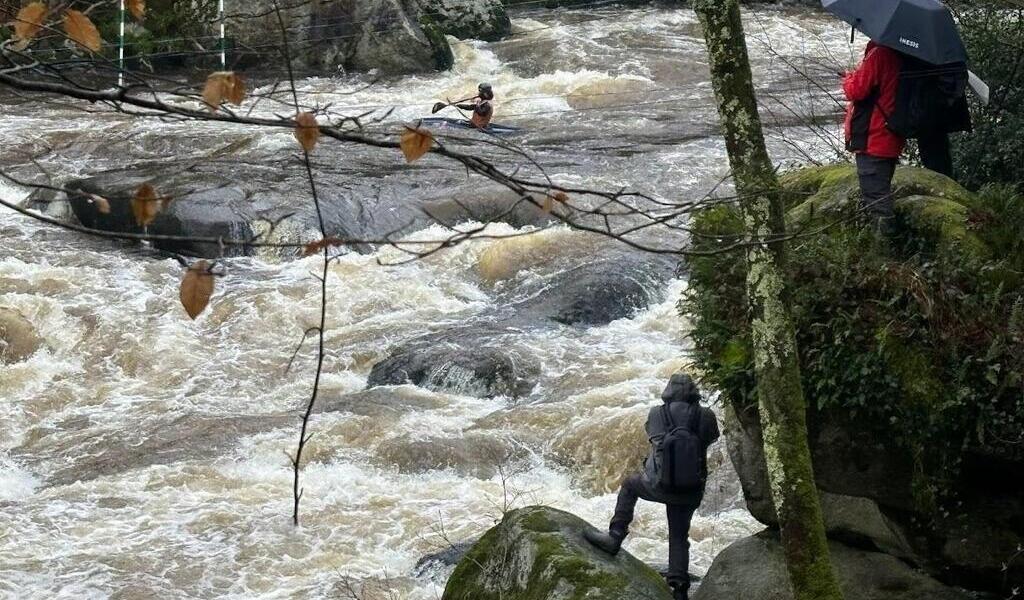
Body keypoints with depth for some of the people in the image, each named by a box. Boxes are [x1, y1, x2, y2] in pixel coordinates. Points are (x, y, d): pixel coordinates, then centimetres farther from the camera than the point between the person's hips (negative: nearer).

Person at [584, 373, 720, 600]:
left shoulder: (657, 413, -2)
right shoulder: (706, 416, -1)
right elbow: (712, 438, 18)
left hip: (660, 485, -1)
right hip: (691, 492, 1)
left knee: (629, 485, 29)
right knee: (679, 537, 17)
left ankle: (615, 536, 20)